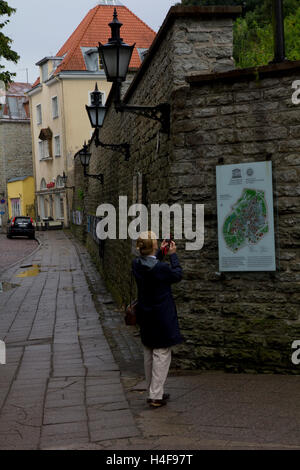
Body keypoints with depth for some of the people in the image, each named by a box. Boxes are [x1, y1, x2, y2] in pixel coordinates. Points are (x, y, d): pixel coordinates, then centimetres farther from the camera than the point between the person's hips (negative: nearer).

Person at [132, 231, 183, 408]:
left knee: (149, 354, 17)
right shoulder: (160, 268, -24)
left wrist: (161, 252, 17)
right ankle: (156, 396, 3)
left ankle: (153, 392, 29)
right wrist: (173, 254, 2)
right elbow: (177, 275, -6)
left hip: (146, 317, 8)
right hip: (162, 317, -7)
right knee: (162, 355, 2)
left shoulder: (137, 264, -3)